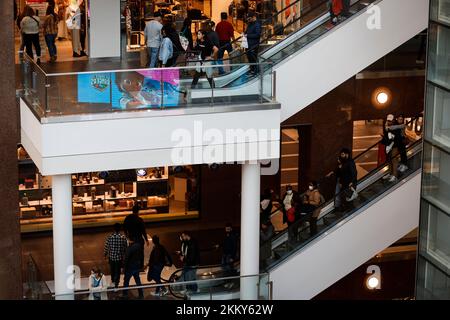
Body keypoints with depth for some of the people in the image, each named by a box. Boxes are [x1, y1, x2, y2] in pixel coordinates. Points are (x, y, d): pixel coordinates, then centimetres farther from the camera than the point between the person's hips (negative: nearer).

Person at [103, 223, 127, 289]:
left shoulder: (109, 237, -14)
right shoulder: (123, 237, -15)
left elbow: (106, 247, -6)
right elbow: (125, 248, -7)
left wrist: (105, 254, 12)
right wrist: (125, 255, 9)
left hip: (111, 256, 2)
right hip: (119, 257, -1)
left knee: (112, 269, 25)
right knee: (117, 271, 10)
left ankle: (113, 280, 46)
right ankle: (116, 284, 12)